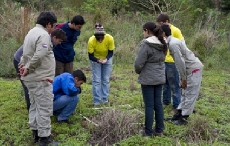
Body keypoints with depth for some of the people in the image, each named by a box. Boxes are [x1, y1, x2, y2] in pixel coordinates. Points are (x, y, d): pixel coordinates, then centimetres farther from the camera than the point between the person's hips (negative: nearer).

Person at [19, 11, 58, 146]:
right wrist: (28, 68, -16)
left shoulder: (31, 32, 17)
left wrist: (23, 65, 6)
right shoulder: (44, 35, -16)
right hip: (41, 79, -10)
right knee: (44, 108, -4)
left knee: (35, 106, 18)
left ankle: (36, 132, 27)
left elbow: (27, 53, 19)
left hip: (31, 78, 10)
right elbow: (39, 56, -27)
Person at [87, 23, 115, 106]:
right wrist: (98, 60, -39)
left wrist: (106, 59, -35)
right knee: (96, 80, -4)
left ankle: (105, 99, 17)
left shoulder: (110, 39, -29)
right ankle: (97, 101, 5)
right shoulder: (91, 41, -31)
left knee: (106, 80, 6)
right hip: (95, 60, -1)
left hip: (107, 59, 1)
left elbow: (111, 52, -17)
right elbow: (90, 56, -22)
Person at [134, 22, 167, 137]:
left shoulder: (146, 44, -18)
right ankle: (159, 129, 21)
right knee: (158, 103, 13)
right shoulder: (162, 44, 6)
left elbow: (138, 63, -16)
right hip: (160, 78, 7)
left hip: (148, 79, -7)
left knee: (149, 105, 2)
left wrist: (138, 72, 3)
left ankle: (148, 131, 12)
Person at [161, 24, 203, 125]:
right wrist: (182, 77, 17)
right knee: (185, 93, 15)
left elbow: (180, 62, -22)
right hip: (190, 69, 10)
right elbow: (180, 62, 16)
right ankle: (179, 113, 24)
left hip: (194, 69, -10)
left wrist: (183, 78, -15)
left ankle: (183, 118, 5)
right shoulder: (173, 41, 11)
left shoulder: (173, 44, -20)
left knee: (190, 95, -1)